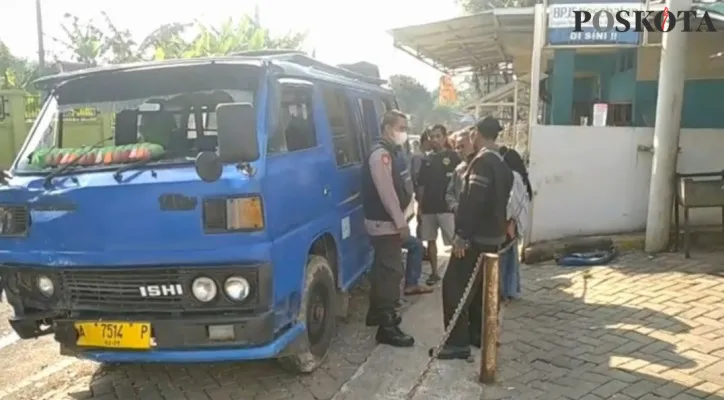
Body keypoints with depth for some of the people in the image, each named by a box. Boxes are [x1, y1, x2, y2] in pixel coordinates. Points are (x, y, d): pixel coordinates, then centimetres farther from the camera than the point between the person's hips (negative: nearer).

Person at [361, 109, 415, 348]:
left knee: (384, 269, 19)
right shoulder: (381, 154, -17)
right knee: (391, 271, -8)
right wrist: (401, 222, -20)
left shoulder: (394, 152, 15)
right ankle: (387, 327, -2)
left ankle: (378, 312, 33)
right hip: (385, 222, -10)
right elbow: (386, 192, -23)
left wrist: (400, 220, 15)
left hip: (389, 221, 10)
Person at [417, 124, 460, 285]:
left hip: (447, 207, -5)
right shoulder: (427, 160, 12)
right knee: (430, 241, 11)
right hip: (428, 207, 5)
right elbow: (421, 185, 13)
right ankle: (434, 273, 22)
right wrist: (420, 206, 8)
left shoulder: (453, 157, -2)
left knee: (455, 241, -6)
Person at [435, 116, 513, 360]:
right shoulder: (501, 163, 13)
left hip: (477, 237, -10)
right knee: (480, 287, 19)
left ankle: (458, 343, -5)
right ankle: (477, 333, 27)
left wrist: (462, 235, -24)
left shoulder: (482, 162, -17)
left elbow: (473, 201, -25)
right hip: (493, 236, 10)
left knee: (454, 288, -6)